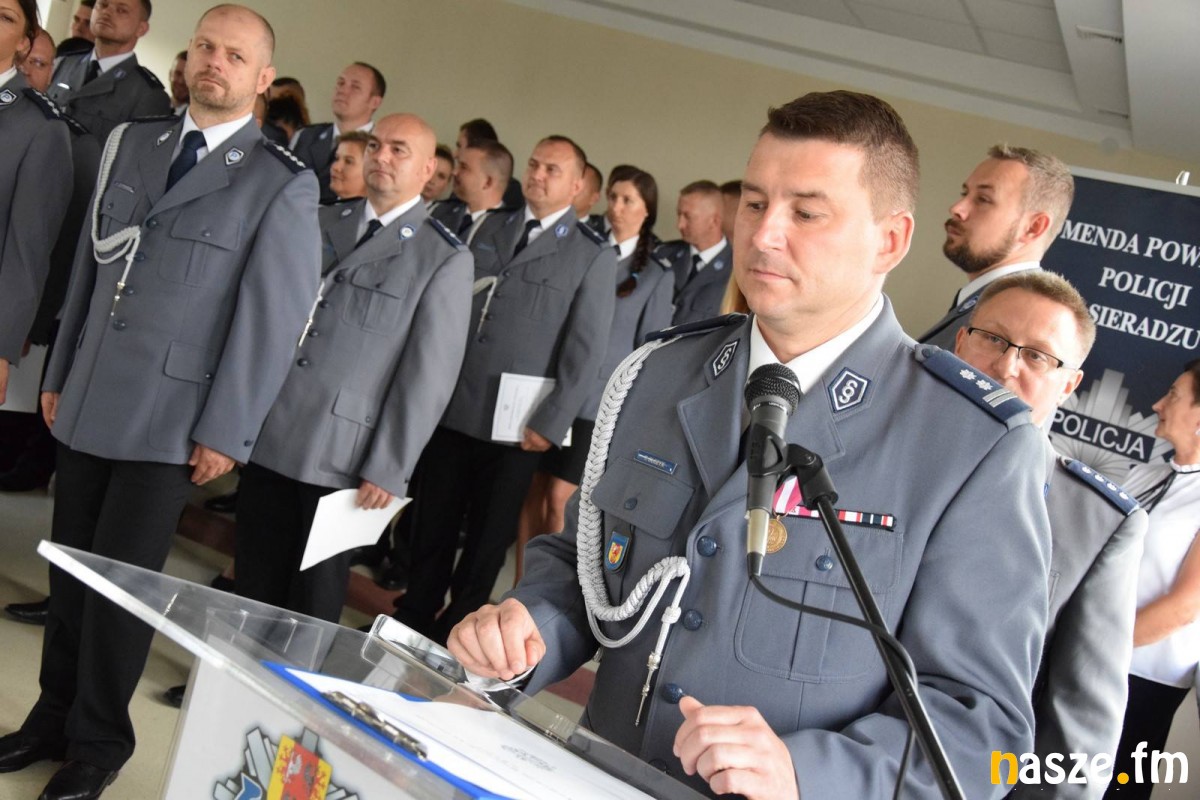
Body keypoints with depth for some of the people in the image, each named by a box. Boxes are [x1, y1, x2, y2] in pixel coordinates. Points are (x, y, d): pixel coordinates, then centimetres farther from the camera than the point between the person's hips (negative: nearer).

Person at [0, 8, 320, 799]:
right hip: (89, 402, 5)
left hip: (168, 420, -5)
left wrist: (225, 432, -10)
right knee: (69, 569, 12)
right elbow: (91, 267, 14)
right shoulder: (131, 142, 10)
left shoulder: (284, 184, -8)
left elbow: (272, 318, -9)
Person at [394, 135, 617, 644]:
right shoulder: (492, 228, 11)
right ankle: (414, 614, 30)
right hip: (452, 406, 4)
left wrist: (550, 425, -12)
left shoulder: (594, 256, -4)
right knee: (432, 520, 12)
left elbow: (586, 351, -8)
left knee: (488, 534, 10)